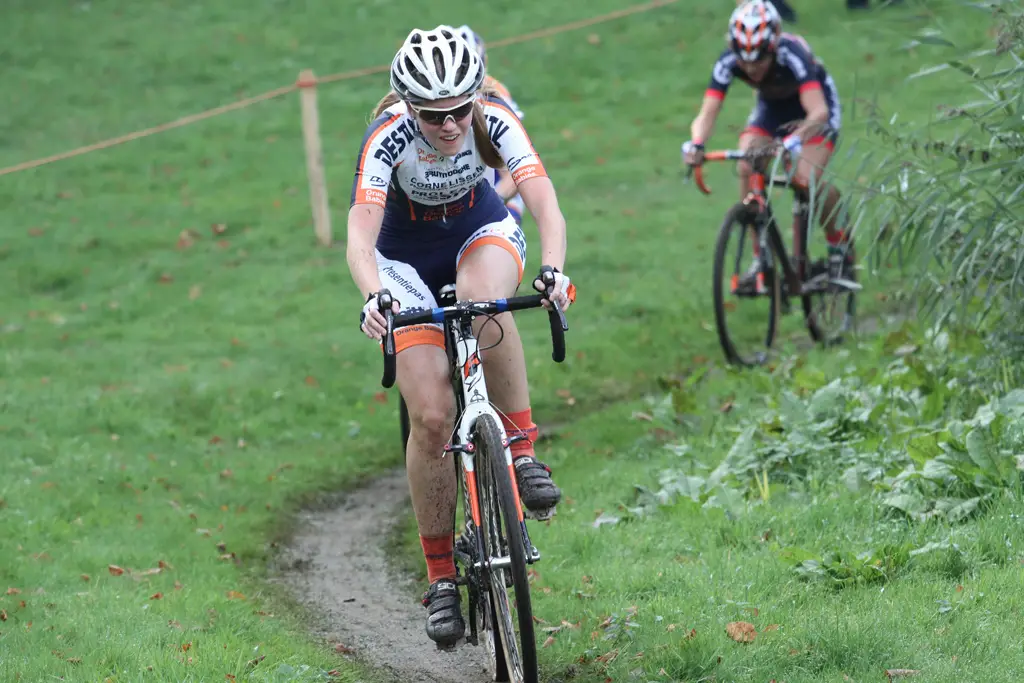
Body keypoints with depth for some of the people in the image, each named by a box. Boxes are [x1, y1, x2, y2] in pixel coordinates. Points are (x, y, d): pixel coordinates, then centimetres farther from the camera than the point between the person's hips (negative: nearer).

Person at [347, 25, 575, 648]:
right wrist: (373, 297, -60)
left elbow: (546, 205, -37)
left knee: (483, 300, -38)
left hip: (482, 231, 1)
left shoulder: (494, 121, -27)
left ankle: (523, 451, -22)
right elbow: (360, 235, -40)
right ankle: (441, 576, 0)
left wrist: (554, 269, -56)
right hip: (408, 256, 0)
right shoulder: (388, 140, -31)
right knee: (431, 416, -13)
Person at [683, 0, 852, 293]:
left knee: (807, 179, -25)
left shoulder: (791, 55, -40)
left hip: (813, 102, -4)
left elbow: (818, 111, -49)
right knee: (747, 169, -22)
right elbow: (707, 114, -34)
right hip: (771, 105, 4)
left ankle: (840, 245, 4)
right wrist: (695, 144, -55)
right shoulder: (728, 62, -29)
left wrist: (795, 140, -68)